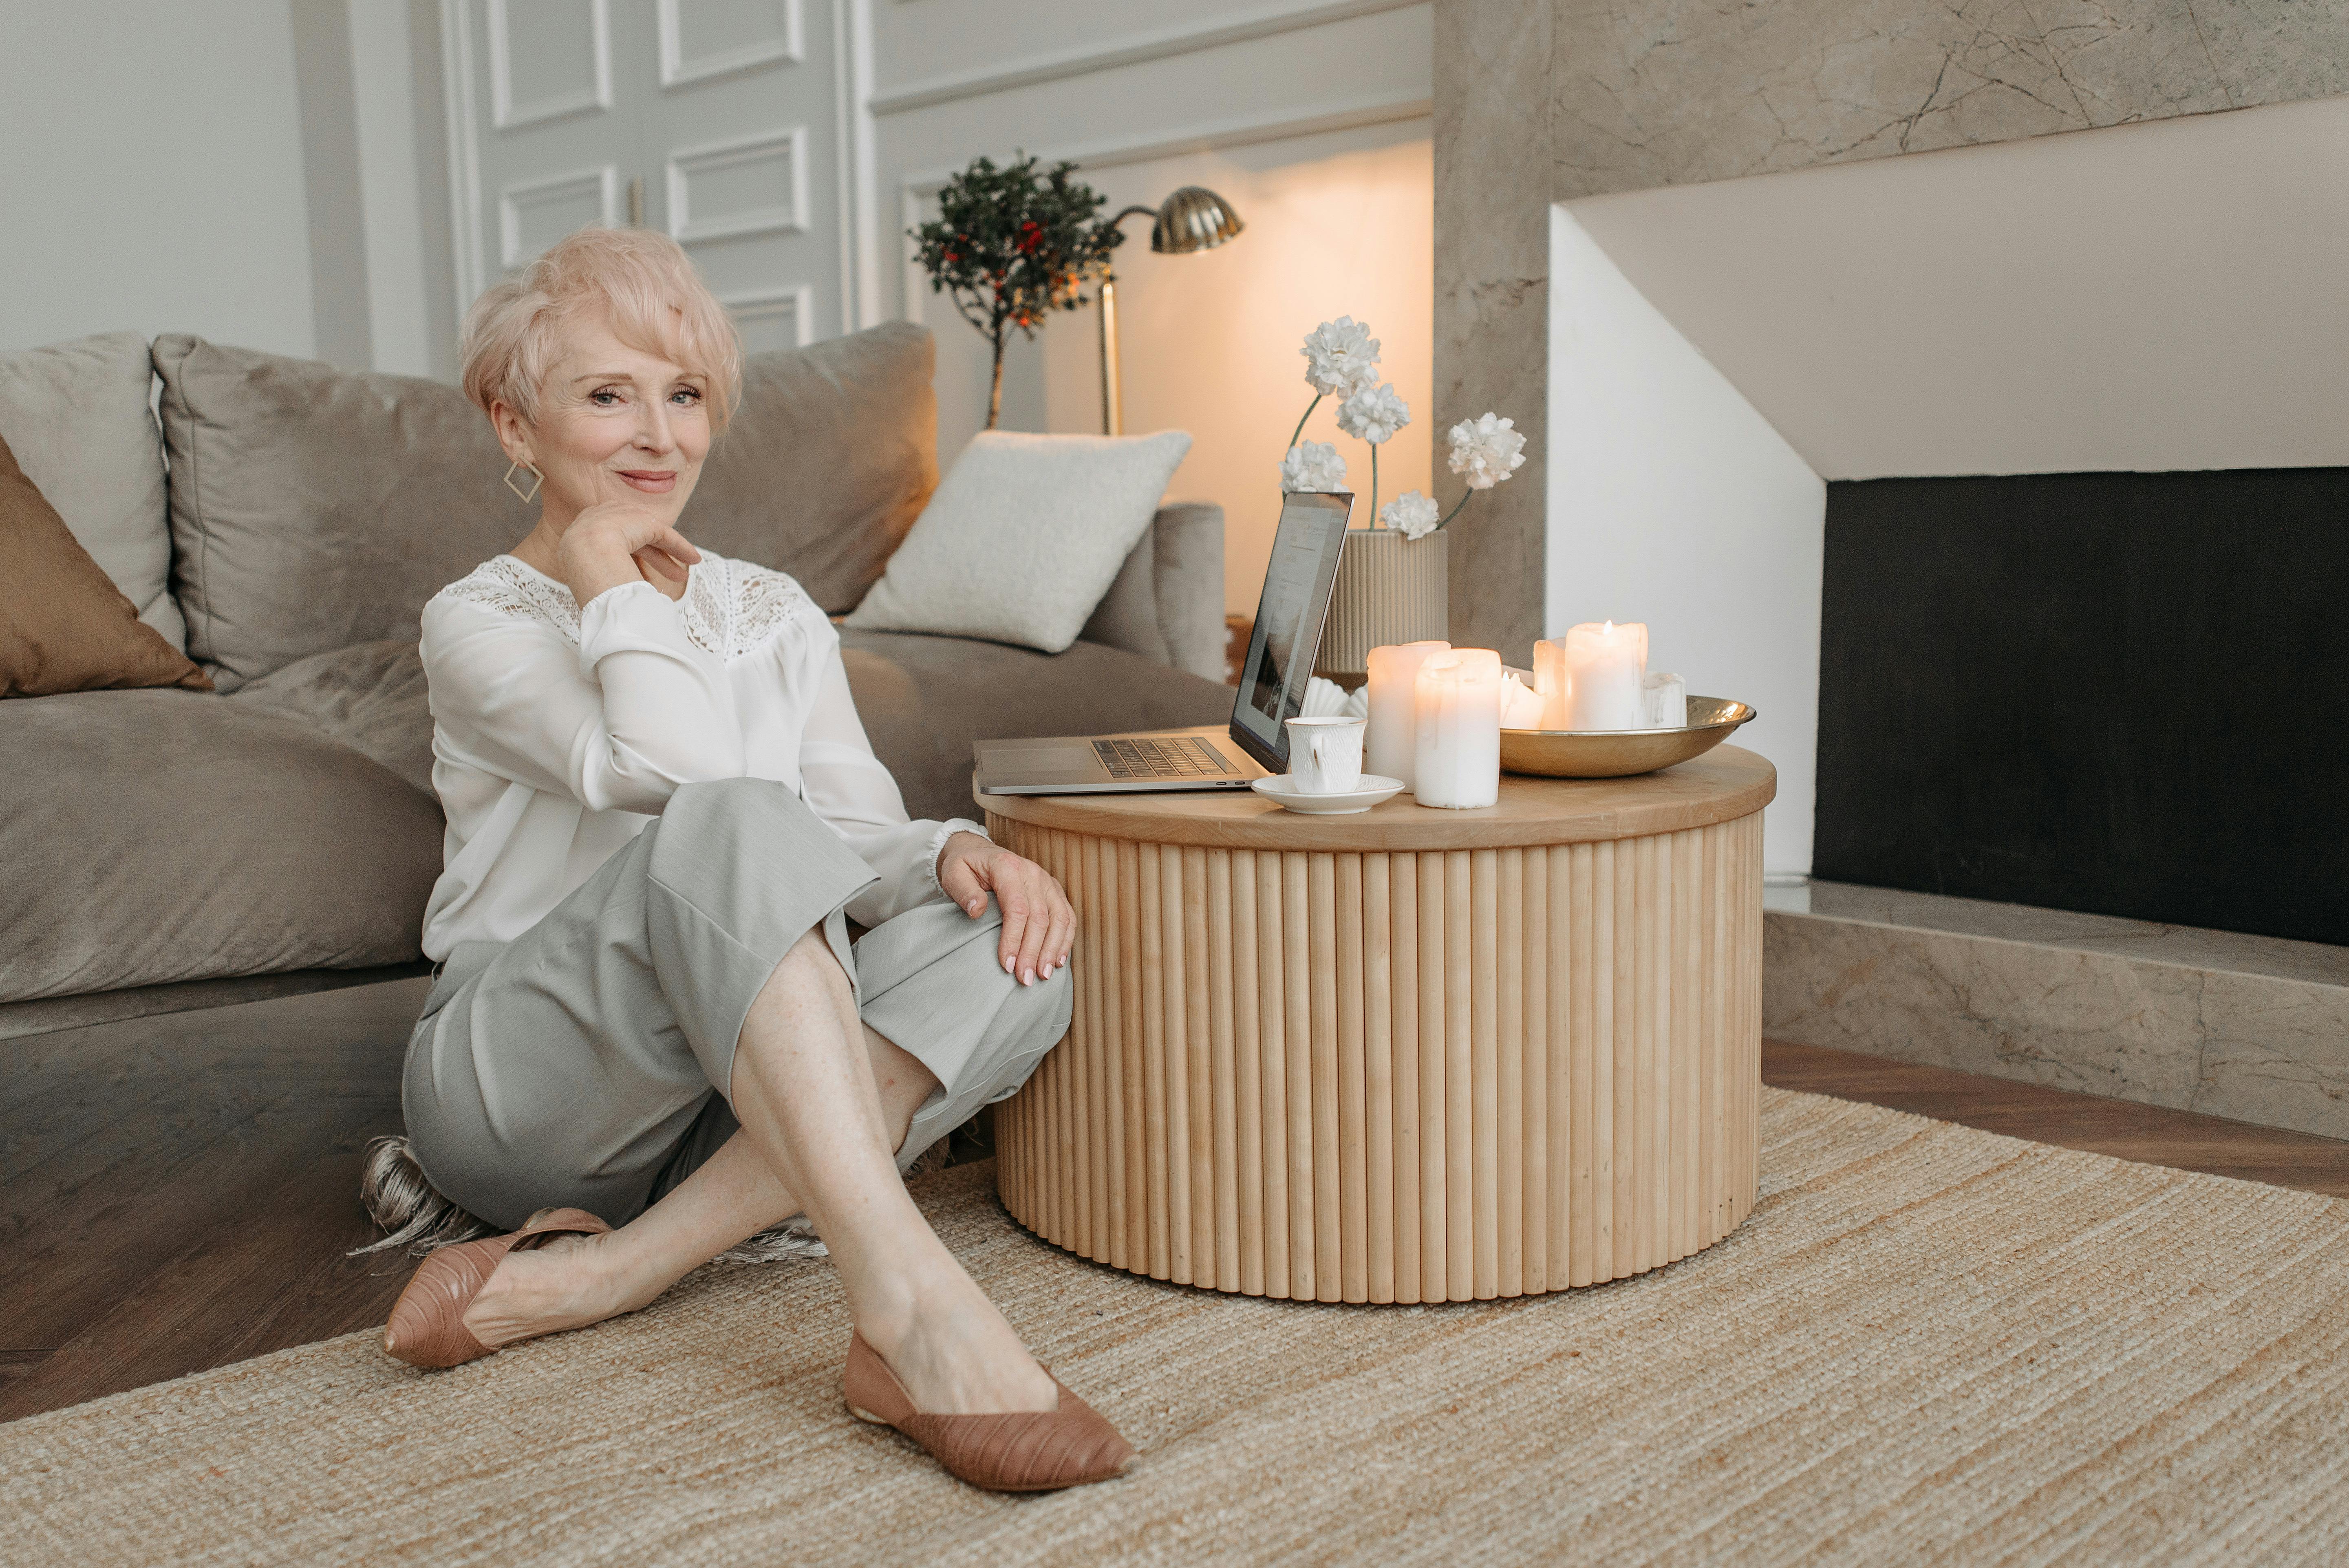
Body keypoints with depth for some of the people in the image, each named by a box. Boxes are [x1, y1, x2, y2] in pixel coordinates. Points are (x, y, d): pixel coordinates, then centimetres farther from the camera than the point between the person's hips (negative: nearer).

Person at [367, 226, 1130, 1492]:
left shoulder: (780, 618, 15)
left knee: (1005, 940, -22)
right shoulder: (479, 623, -1)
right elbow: (672, 769, -21)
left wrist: (954, 853, -19)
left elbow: (857, 838, 1)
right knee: (736, 824, -33)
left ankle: (604, 1273, -30)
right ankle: (913, 1315, -47)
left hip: (736, 1097, 5)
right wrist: (606, 576, -8)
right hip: (523, 1085, -5)